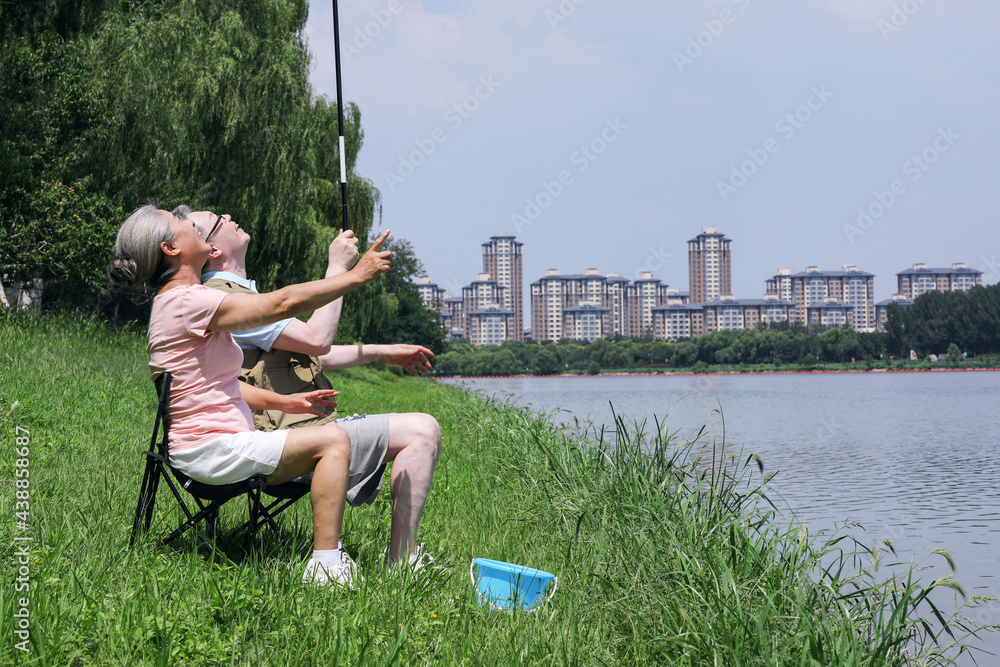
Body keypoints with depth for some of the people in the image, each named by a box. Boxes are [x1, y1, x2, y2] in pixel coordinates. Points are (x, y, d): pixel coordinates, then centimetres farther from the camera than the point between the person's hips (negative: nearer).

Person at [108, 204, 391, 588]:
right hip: (211, 450, -11)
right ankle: (325, 568, -20)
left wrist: (285, 402, 11)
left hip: (222, 445, 11)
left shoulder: (176, 303, 19)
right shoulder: (188, 301, -16)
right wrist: (356, 275, -13)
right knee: (333, 440, -16)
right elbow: (283, 303, -21)